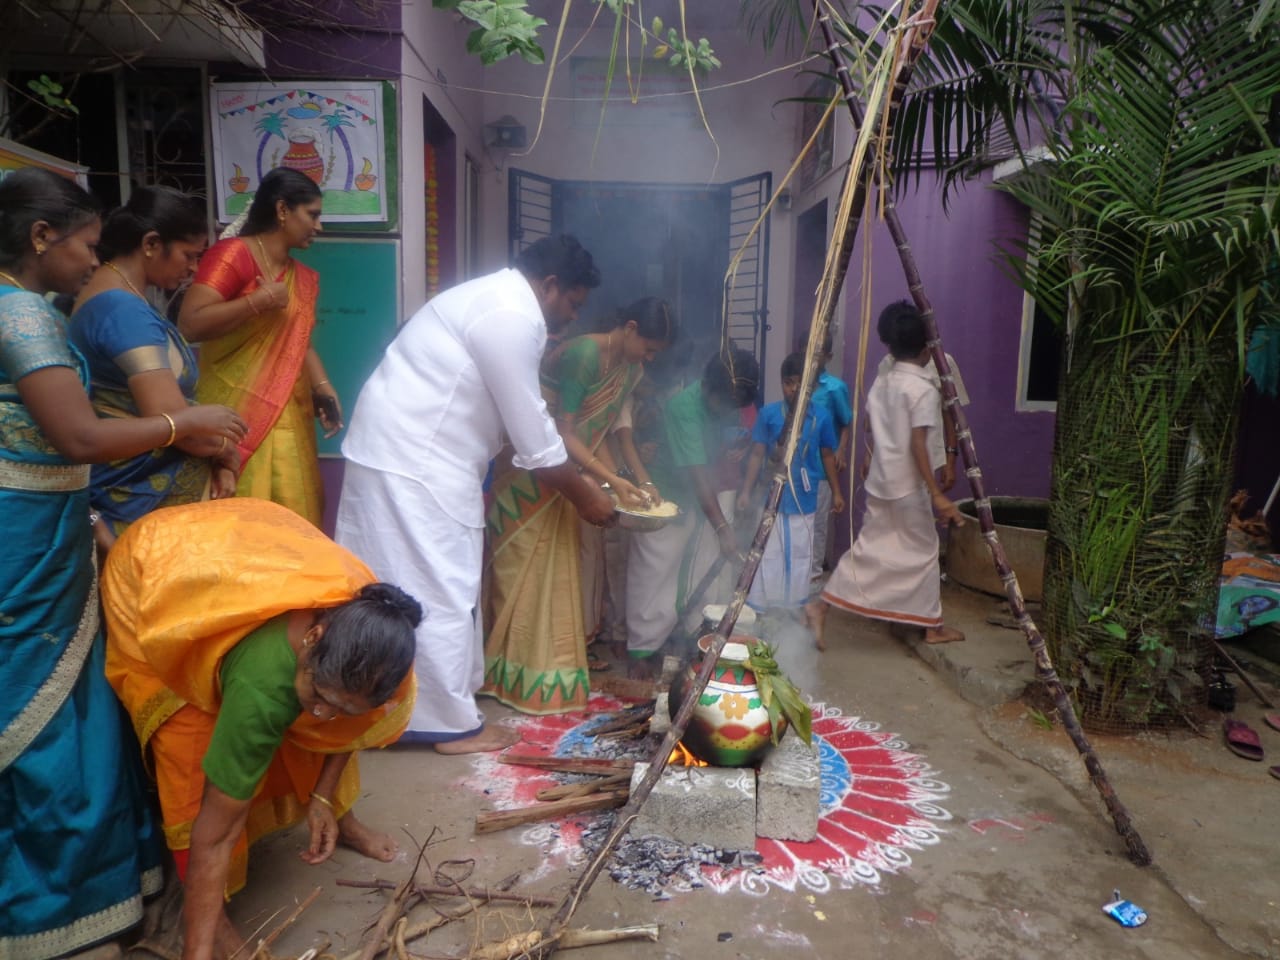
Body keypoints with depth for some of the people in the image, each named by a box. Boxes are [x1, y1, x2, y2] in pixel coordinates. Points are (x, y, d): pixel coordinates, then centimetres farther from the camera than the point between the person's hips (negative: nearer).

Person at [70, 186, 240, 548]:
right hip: (148, 497, -10)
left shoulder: (116, 299, 12)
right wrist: (227, 452, -9)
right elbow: (172, 420, -28)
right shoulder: (125, 311, -20)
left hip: (152, 484, 10)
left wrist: (216, 457, 1)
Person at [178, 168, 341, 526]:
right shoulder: (233, 254, -8)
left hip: (287, 419, 7)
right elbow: (190, 325, -18)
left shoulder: (303, 277, 14)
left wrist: (323, 387, 4)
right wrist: (260, 300, -17)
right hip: (238, 417, -7)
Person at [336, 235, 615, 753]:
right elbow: (532, 434, -16)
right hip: (413, 462, -11)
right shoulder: (511, 318, -18)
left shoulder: (499, 301, 15)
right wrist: (583, 495, -3)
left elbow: (530, 414, 19)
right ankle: (454, 724, 11)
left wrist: (586, 475, 19)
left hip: (409, 451, 11)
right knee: (438, 591, -2)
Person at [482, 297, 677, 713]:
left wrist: (635, 484, -7)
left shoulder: (630, 368, 3)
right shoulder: (583, 354, -22)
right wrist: (615, 482, -30)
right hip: (534, 479, -8)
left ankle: (560, 662, 23)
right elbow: (564, 435, -25)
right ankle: (519, 671, 11)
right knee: (527, 573, -1)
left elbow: (598, 436, 3)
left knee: (571, 568, 11)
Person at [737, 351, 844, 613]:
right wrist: (746, 491, -4)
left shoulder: (821, 417, -4)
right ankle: (758, 611, 18)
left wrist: (836, 492, 12)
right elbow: (757, 455, -2)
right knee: (768, 558, 6)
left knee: (799, 558, 14)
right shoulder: (769, 413, -7)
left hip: (804, 500, 2)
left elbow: (827, 456, 8)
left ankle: (795, 612, 29)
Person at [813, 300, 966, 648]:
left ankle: (822, 606, 1)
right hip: (909, 486, -7)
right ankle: (933, 626, 20)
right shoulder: (924, 389, -16)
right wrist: (937, 493, -21)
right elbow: (918, 445, -22)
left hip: (879, 482, 7)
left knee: (868, 548, 10)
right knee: (923, 552, 8)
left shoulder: (881, 382, 6)